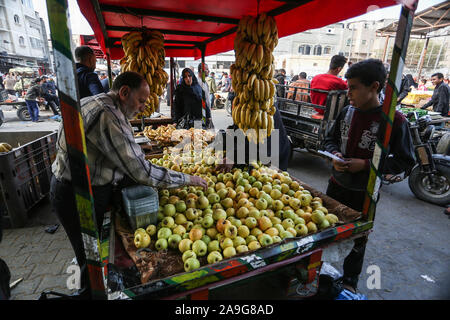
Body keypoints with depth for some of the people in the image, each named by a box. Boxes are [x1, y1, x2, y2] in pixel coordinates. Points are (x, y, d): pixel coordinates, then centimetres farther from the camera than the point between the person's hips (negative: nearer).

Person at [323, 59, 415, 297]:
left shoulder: (395, 120, -16)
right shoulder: (347, 112, -3)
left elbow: (405, 161, -11)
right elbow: (330, 139, 10)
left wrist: (365, 165, -22)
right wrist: (335, 154, -12)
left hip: (365, 194, -4)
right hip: (337, 185, 4)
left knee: (357, 240, 16)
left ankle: (350, 281, 40)